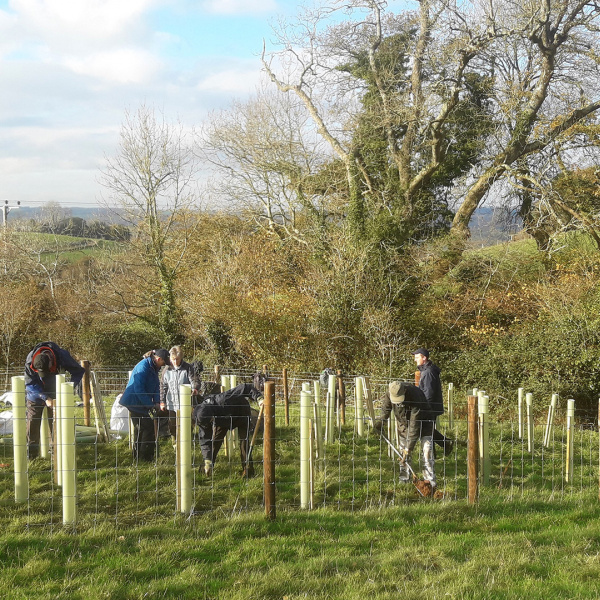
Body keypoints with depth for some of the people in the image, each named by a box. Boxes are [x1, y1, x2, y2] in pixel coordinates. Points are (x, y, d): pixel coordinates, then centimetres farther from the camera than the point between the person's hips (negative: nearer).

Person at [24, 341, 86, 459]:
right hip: (36, 395, 0)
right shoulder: (30, 362, -28)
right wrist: (45, 398, -29)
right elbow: (30, 384, -20)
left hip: (55, 395, 0)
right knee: (32, 422, 2)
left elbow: (78, 371, -17)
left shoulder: (62, 356, -29)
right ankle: (31, 451, 13)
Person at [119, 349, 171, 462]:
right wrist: (151, 405, -22)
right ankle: (145, 457, -3)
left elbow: (156, 386, 10)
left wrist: (156, 402, -5)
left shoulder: (154, 368, 8)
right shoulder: (143, 367, -23)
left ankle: (137, 456, 28)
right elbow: (139, 389, -26)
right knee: (148, 427, -9)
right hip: (134, 402, -10)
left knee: (140, 429, 17)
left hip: (141, 403, 10)